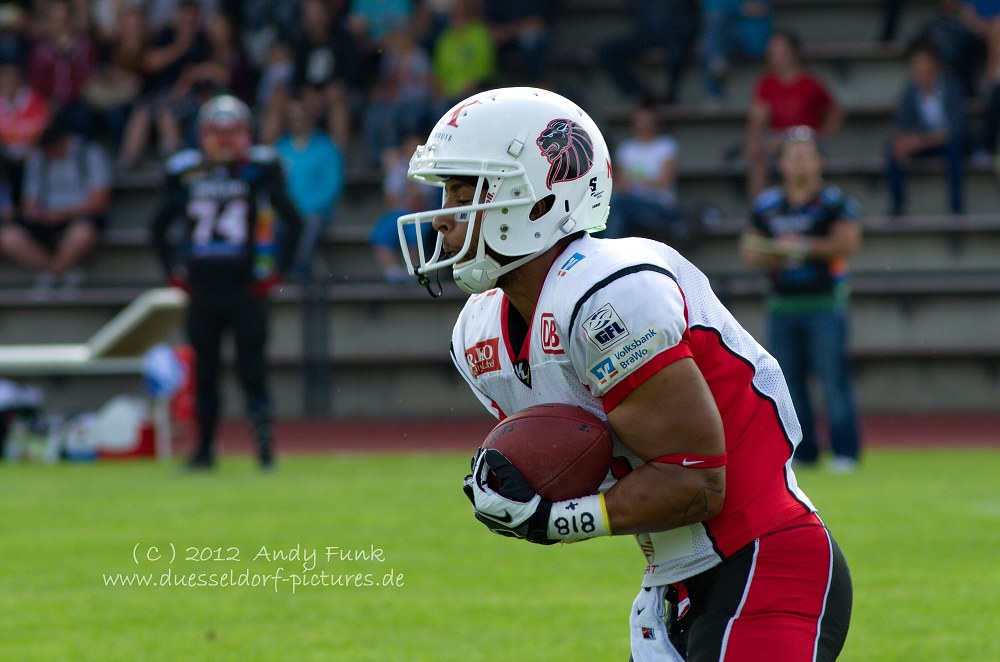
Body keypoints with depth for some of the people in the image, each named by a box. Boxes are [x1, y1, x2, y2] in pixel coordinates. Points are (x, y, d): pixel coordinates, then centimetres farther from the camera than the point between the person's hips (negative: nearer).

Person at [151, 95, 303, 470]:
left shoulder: (260, 171, -4)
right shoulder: (187, 174, 6)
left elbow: (292, 222, -1)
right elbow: (160, 227, 18)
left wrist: (276, 270, -5)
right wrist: (174, 271, 9)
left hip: (246, 291, -3)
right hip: (203, 291, 3)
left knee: (251, 368, -5)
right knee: (204, 371, 7)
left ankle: (264, 444, 2)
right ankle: (205, 446, 14)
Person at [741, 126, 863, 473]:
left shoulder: (834, 202, -1)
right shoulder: (766, 204, 10)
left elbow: (847, 242, -11)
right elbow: (750, 251, 13)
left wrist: (805, 245, -16)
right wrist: (773, 256, -8)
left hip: (824, 304, -4)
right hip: (782, 303, 4)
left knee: (833, 376, -8)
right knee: (788, 379, 6)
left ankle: (845, 452, -3)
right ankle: (801, 452, 14)